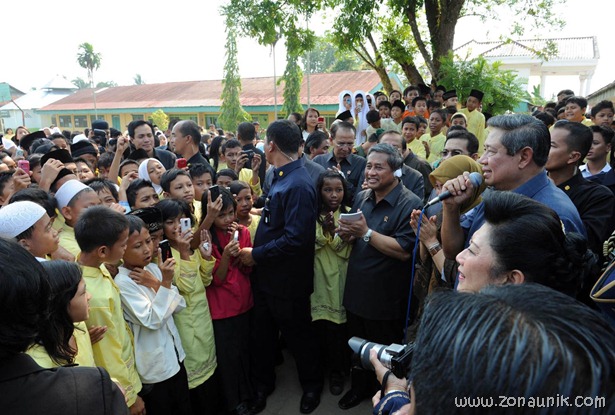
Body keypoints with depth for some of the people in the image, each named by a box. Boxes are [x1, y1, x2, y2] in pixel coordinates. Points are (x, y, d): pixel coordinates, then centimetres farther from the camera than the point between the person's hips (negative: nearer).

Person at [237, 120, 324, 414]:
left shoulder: (298, 185, -25)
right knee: (263, 334, 22)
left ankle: (312, 385, 41)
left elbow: (296, 238, -30)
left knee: (297, 335, 15)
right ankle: (262, 384, 45)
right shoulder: (280, 176, 5)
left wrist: (256, 255, -22)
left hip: (287, 280, -8)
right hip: (267, 274, 8)